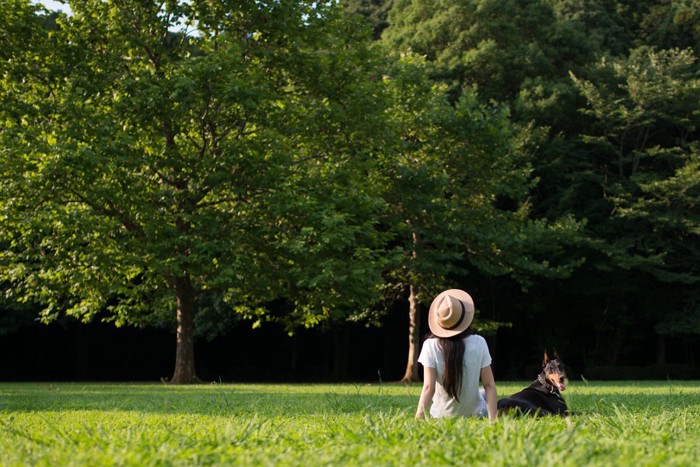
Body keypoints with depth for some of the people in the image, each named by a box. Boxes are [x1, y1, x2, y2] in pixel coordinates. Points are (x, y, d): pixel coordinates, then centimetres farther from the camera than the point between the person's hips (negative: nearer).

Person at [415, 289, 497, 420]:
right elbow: (489, 385, -14)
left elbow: (428, 387, -21)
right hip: (474, 414, -1)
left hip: (441, 415, 1)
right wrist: (492, 419, -12)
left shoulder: (430, 346, -16)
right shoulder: (479, 343, -14)